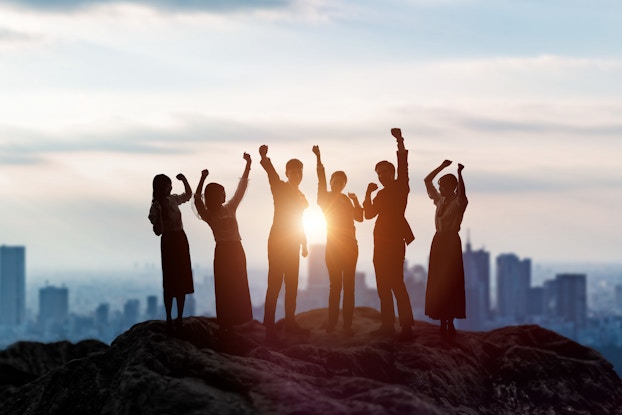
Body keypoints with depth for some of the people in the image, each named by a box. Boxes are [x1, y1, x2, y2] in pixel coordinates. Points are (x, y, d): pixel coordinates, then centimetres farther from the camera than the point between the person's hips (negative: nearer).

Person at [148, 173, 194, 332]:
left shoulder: (173, 200, 6)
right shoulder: (156, 207, -13)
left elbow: (188, 194, 26)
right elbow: (158, 231, -18)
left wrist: (184, 180, 9)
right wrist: (159, 212, -30)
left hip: (181, 240, 7)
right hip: (169, 242, -7)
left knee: (182, 280, 7)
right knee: (170, 281, -3)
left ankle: (179, 317, 13)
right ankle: (169, 318, 3)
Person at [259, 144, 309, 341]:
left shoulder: (299, 195, 16)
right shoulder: (280, 188, -5)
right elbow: (272, 174, -26)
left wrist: (303, 243, 23)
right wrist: (265, 159, -46)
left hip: (292, 245, 8)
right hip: (278, 241, -8)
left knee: (292, 284, 11)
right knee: (275, 284, -10)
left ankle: (290, 322, 20)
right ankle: (269, 326, -11)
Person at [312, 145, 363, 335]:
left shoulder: (346, 199, 14)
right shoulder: (325, 198, 1)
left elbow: (359, 217, 16)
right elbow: (321, 179, -14)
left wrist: (356, 201, 5)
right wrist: (319, 159, -27)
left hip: (350, 246, 4)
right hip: (333, 246, -4)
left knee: (348, 286, 1)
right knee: (335, 285, -1)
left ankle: (347, 324, 2)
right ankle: (332, 323, 5)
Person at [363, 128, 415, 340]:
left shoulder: (400, 187, 0)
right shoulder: (381, 194, 19)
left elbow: (403, 165, -12)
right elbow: (369, 214, 13)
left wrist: (400, 142, -22)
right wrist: (368, 193, 2)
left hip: (394, 241, -8)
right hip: (381, 242, 8)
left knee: (396, 284, -14)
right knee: (383, 286, 8)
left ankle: (406, 327, -16)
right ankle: (387, 325, 11)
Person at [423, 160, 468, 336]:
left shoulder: (459, 202, -6)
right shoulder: (439, 200, 12)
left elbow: (461, 194, -31)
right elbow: (427, 181, 14)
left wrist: (460, 174, -34)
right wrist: (441, 167, 7)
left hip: (451, 242, -7)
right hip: (438, 240, 7)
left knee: (450, 282, -6)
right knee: (437, 282, 3)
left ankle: (450, 322, -4)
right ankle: (442, 321, 6)